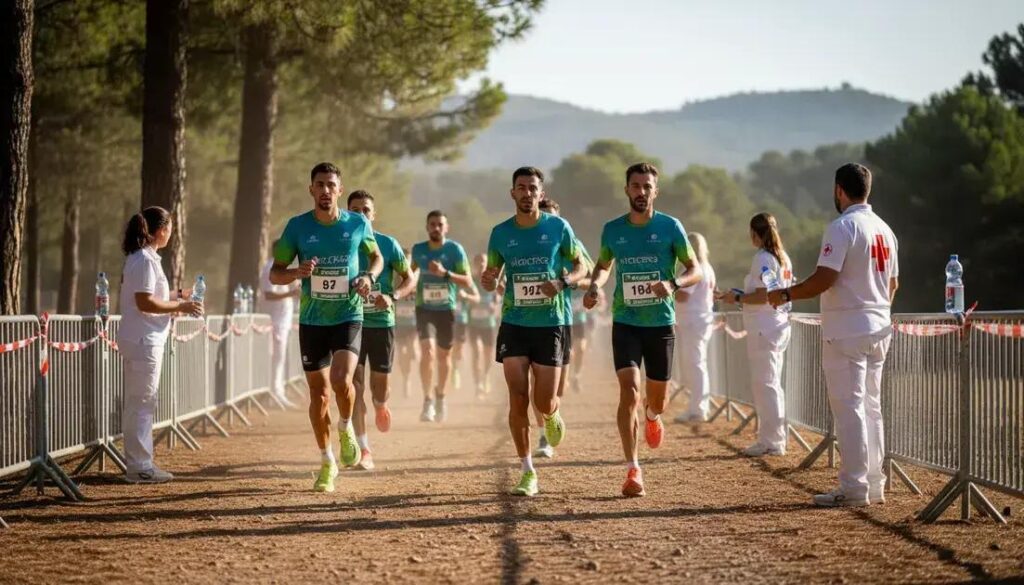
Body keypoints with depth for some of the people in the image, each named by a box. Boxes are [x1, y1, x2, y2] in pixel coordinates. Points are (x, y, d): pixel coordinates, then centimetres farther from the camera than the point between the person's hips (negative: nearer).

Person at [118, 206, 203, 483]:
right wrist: (180, 307, -14)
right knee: (142, 403, -6)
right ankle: (139, 466, -3)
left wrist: (176, 297, 22)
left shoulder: (139, 258, 15)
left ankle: (139, 463, 21)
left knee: (137, 404, 14)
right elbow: (145, 302, -22)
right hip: (144, 340, -10)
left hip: (140, 339, 10)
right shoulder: (145, 260, -16)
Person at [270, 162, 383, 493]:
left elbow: (376, 257, 16)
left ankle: (346, 430, 10)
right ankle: (327, 463, 23)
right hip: (312, 320, 1)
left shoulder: (358, 224, -2)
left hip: (348, 317, -1)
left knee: (341, 381, -22)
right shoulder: (298, 226, -3)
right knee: (318, 392, 7)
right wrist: (297, 272, -20)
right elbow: (274, 274, 2)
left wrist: (369, 277, -6)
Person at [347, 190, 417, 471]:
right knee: (355, 384, -11)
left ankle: (380, 405, 45)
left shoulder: (388, 244, 0)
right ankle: (363, 450, -9)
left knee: (380, 385, 5)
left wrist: (393, 297, -15)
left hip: (382, 322, 0)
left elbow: (410, 278, 3)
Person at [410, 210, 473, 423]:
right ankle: (427, 400, -11)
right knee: (427, 351, -18)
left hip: (446, 309, 0)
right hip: (424, 309, 0)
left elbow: (468, 281, -12)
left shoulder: (455, 250, -7)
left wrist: (445, 273, -24)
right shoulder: (418, 250, 2)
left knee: (444, 355, 12)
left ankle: (440, 395, 36)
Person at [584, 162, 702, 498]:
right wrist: (594, 287, -3)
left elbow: (695, 270, -2)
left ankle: (652, 415, 49)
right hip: (625, 323, 0)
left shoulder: (670, 227, -4)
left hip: (661, 323, 0)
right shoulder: (612, 230, 2)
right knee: (629, 391, -16)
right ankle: (633, 470, -13)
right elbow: (603, 266, 19)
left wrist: (673, 284, -22)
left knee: (657, 400, 9)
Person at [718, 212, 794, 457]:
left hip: (764, 329, -9)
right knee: (772, 384, 15)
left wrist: (737, 298, -8)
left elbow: (763, 296, -21)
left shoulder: (763, 258, -14)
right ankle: (775, 439, 20)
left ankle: (771, 441, -5)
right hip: (780, 326, 9)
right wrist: (742, 297, 19)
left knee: (764, 384, -5)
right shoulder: (783, 258, 13)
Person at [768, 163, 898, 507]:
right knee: (871, 407, 14)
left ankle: (854, 489, -7)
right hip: (879, 330, 8)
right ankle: (875, 485, 16)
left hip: (845, 331, -8)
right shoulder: (885, 230, 12)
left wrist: (786, 295, -9)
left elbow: (825, 278, -21)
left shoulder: (843, 227, -13)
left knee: (849, 408, -6)